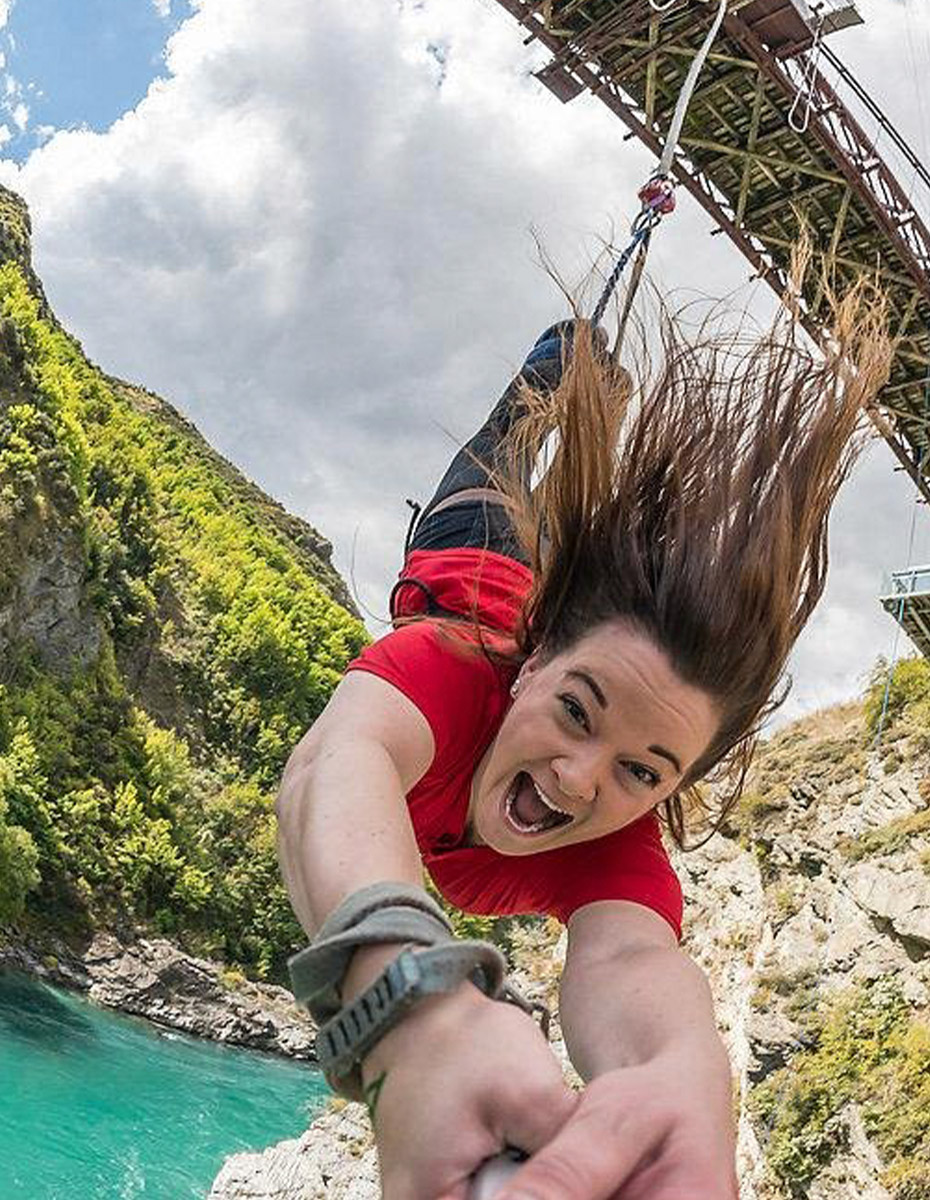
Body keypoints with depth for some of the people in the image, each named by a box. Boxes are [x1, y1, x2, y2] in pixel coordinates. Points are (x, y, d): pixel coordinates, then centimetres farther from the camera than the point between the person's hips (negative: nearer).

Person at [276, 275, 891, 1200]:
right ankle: (568, 366, 61)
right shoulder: (464, 658, -55)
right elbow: (343, 755, -76)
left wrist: (687, 1076, -97)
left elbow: (627, 956, -71)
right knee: (499, 472, 36)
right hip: (470, 565, 0)